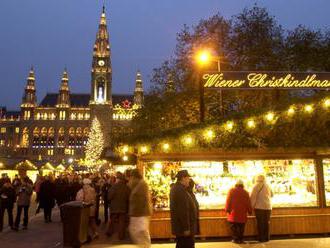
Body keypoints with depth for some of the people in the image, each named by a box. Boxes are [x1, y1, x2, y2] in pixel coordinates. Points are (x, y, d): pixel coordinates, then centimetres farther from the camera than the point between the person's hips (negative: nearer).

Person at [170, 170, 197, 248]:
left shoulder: (175, 188, 12)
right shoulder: (181, 190, -22)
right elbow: (183, 211, -25)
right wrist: (186, 228, -22)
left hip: (179, 226, 11)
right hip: (184, 227, -11)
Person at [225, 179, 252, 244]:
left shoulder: (231, 191, 0)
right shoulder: (245, 192, 5)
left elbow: (228, 201, -5)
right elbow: (248, 203, 8)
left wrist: (227, 209, -1)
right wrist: (250, 211, 17)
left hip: (233, 212, -2)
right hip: (242, 214, 2)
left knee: (234, 226, 4)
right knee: (241, 227, 9)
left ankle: (235, 239, 3)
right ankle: (240, 239, 9)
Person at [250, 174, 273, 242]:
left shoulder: (257, 186, -8)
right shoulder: (268, 186, 9)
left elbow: (253, 197, -12)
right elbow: (271, 195, 23)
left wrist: (252, 206, -6)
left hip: (259, 207, -5)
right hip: (268, 207, 5)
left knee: (260, 223, 2)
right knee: (266, 223, 11)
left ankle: (261, 238, 4)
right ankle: (266, 238, 16)